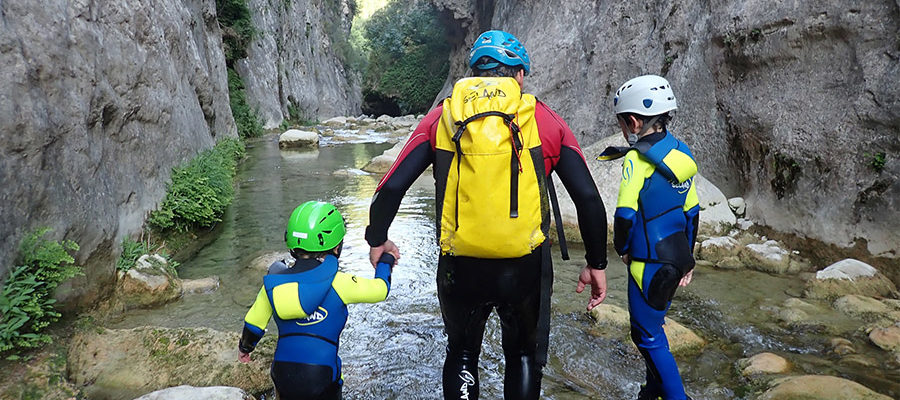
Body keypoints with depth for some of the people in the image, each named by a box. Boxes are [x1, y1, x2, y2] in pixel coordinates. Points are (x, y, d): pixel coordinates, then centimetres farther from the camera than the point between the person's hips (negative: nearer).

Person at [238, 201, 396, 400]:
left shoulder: (274, 282, 0)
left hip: (283, 374, 4)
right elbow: (380, 289, 1)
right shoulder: (338, 283, -12)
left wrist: (245, 347, 32)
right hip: (321, 376, -3)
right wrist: (385, 262, 21)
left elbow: (254, 322, 11)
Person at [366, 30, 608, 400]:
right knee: (524, 356, 25)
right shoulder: (544, 120, 0)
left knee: (461, 355, 25)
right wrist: (596, 264, 8)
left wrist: (377, 239, 13)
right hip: (525, 268, 0)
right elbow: (589, 199, -4)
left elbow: (392, 187, -3)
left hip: (459, 268, 1)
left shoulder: (443, 116, 2)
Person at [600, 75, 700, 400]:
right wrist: (686, 257, 21)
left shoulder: (638, 157, -18)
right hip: (676, 259, 9)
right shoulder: (680, 153, 7)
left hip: (649, 264, -9)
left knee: (648, 335, 5)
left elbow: (625, 213, -24)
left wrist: (622, 248, -5)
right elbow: (692, 211, 13)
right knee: (650, 325, 23)